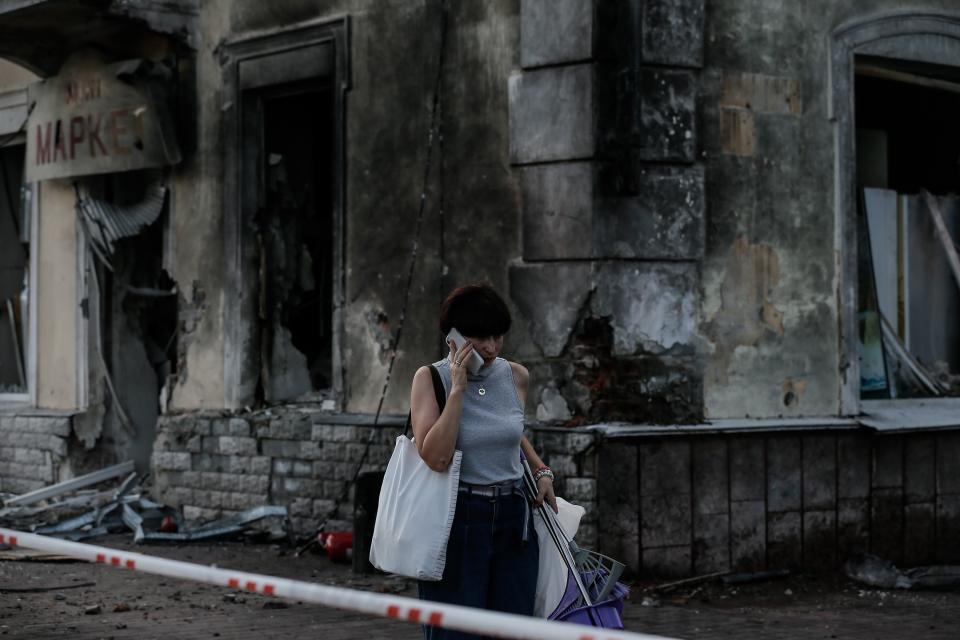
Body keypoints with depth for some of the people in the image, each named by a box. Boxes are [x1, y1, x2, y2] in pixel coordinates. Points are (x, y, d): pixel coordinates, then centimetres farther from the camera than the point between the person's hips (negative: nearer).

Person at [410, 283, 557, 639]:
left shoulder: (516, 376, 5)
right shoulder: (430, 378, -6)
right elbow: (436, 457, -20)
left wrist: (541, 471, 11)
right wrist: (458, 389, -19)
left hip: (513, 520, 4)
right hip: (457, 521, -4)